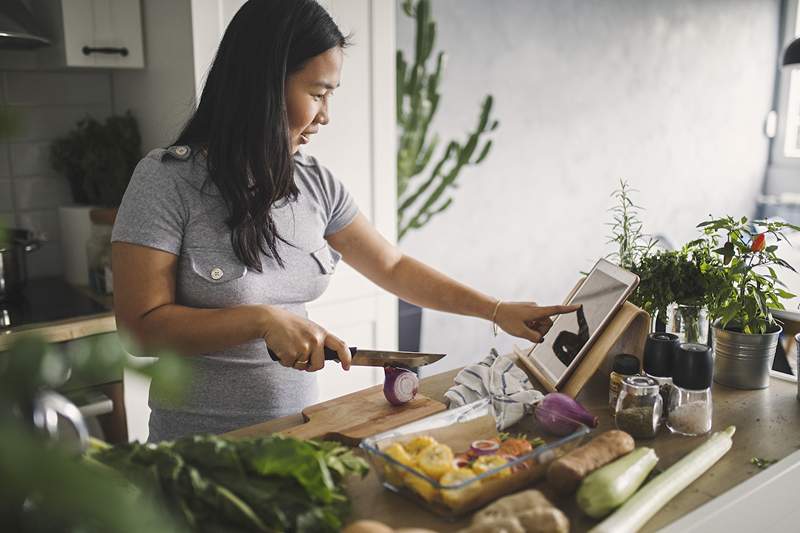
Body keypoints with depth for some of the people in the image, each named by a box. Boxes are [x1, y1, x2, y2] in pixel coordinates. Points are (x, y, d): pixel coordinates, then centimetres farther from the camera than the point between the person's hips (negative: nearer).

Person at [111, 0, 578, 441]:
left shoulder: (315, 183, -1)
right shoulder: (168, 180, -16)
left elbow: (395, 268, 6)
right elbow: (141, 327, -18)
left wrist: (497, 310, 1)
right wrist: (264, 320, -27)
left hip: (297, 428, 5)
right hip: (201, 445, -5)